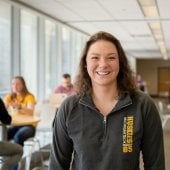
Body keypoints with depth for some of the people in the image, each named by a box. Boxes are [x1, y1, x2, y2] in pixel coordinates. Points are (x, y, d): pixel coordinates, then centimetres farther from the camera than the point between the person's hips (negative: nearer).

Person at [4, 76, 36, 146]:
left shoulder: (29, 96, -7)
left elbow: (30, 112, -23)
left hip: (28, 126, -3)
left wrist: (19, 106, -40)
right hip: (15, 125, 4)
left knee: (18, 136, -34)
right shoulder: (9, 97, 6)